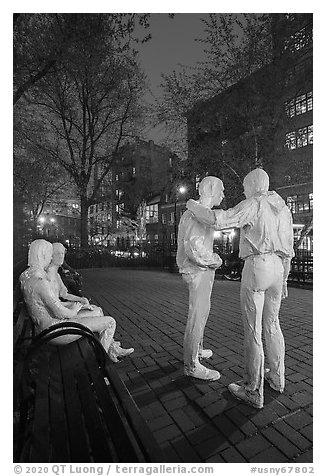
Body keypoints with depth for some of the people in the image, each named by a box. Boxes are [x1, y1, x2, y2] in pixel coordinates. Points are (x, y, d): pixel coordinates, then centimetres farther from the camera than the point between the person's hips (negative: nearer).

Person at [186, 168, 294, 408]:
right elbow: (288, 248, 18)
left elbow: (219, 220, -18)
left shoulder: (253, 204, -6)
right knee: (272, 324, 20)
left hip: (256, 265, -8)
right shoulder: (283, 208, 17)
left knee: (253, 330, 0)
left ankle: (253, 391, 13)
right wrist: (284, 278, 23)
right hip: (277, 268, 8)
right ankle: (277, 378, 37)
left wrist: (194, 207, -2)